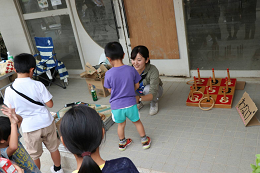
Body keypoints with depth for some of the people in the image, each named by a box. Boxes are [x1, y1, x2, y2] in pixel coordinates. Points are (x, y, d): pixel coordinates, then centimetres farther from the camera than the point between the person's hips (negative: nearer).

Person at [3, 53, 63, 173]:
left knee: (34, 155, 19)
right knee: (53, 148, 23)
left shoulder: (9, 90, -15)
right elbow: (50, 104, -11)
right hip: (46, 123, 1)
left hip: (29, 127, -1)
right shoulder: (38, 85, -16)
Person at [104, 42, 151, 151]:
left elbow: (110, 90, -2)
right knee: (137, 122, 21)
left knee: (121, 124, 22)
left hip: (116, 105, 0)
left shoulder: (108, 74, -15)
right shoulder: (131, 70, -11)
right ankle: (145, 140, 37)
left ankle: (122, 143, 42)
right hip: (130, 103, 0)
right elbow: (137, 86, 1)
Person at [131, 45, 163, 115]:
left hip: (155, 90, -3)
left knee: (147, 88, -37)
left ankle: (154, 103, -2)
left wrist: (139, 98, -63)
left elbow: (153, 94, -43)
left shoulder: (153, 70, -36)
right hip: (139, 91, 4)